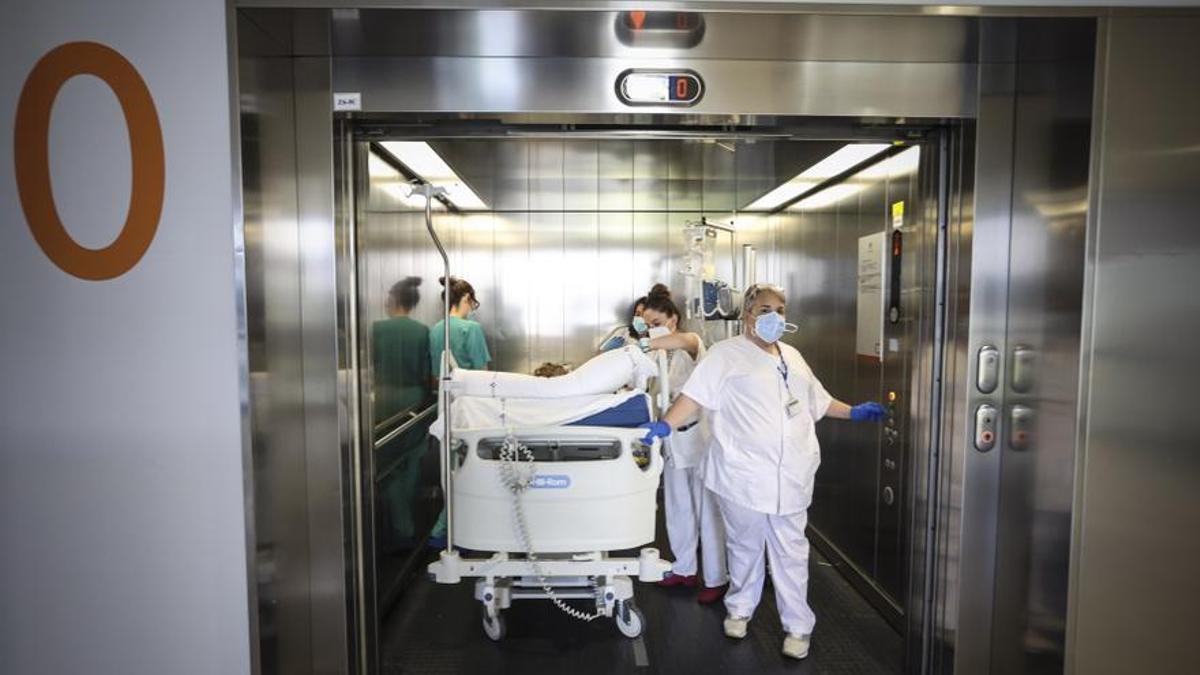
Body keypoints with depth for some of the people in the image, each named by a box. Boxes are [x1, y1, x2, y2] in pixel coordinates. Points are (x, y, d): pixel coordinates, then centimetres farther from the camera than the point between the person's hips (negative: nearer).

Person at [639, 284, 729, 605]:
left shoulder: (690, 347, -12)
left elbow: (685, 339, -38)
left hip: (699, 437, -7)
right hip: (673, 441, 7)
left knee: (707, 512, 3)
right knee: (678, 510, 15)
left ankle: (716, 579, 16)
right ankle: (684, 569, 31)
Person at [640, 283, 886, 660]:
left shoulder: (792, 357, 16)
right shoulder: (726, 354, -3)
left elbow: (817, 401, 27)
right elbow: (695, 395, -12)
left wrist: (853, 413, 24)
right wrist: (665, 425, -25)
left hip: (790, 476, 4)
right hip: (743, 475, -4)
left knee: (790, 552, 10)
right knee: (744, 547, 12)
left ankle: (798, 626, 22)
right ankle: (739, 608, 34)